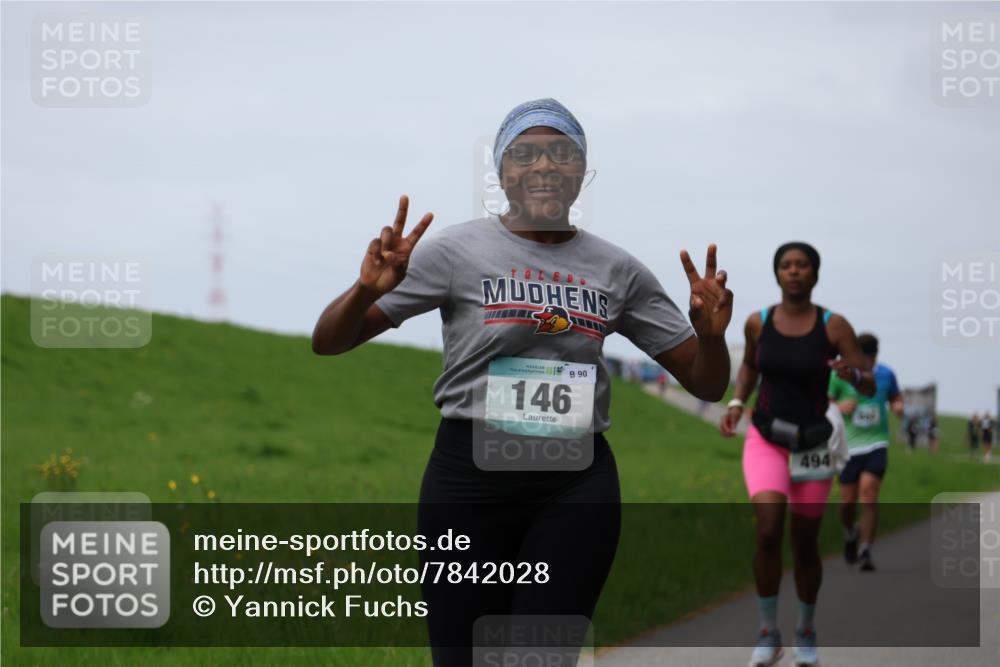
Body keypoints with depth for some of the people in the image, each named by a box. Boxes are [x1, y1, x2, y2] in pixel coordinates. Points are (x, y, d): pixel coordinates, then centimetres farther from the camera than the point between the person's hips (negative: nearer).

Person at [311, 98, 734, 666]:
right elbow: (329, 342, -1)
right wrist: (368, 289, -22)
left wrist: (710, 333, -10)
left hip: (577, 485, 2)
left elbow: (707, 384, 12)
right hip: (471, 473, -2)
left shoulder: (618, 271, 7)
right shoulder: (458, 250, 0)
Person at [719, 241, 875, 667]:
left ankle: (806, 631, 32)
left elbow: (870, 387, -9)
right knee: (768, 530, -22)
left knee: (805, 544, 7)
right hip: (766, 440, 0)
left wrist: (852, 374, -32)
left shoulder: (834, 326, -10)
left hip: (814, 444, 0)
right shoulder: (758, 323, -3)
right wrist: (736, 404, 0)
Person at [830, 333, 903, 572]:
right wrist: (838, 406, -21)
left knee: (869, 494, -16)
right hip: (849, 445, 0)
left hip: (876, 444, 0)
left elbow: (895, 397, 20)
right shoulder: (840, 375, -6)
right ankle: (850, 533, 36)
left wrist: (898, 406, -3)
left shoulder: (885, 374, 2)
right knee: (848, 500, 2)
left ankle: (865, 552, -11)